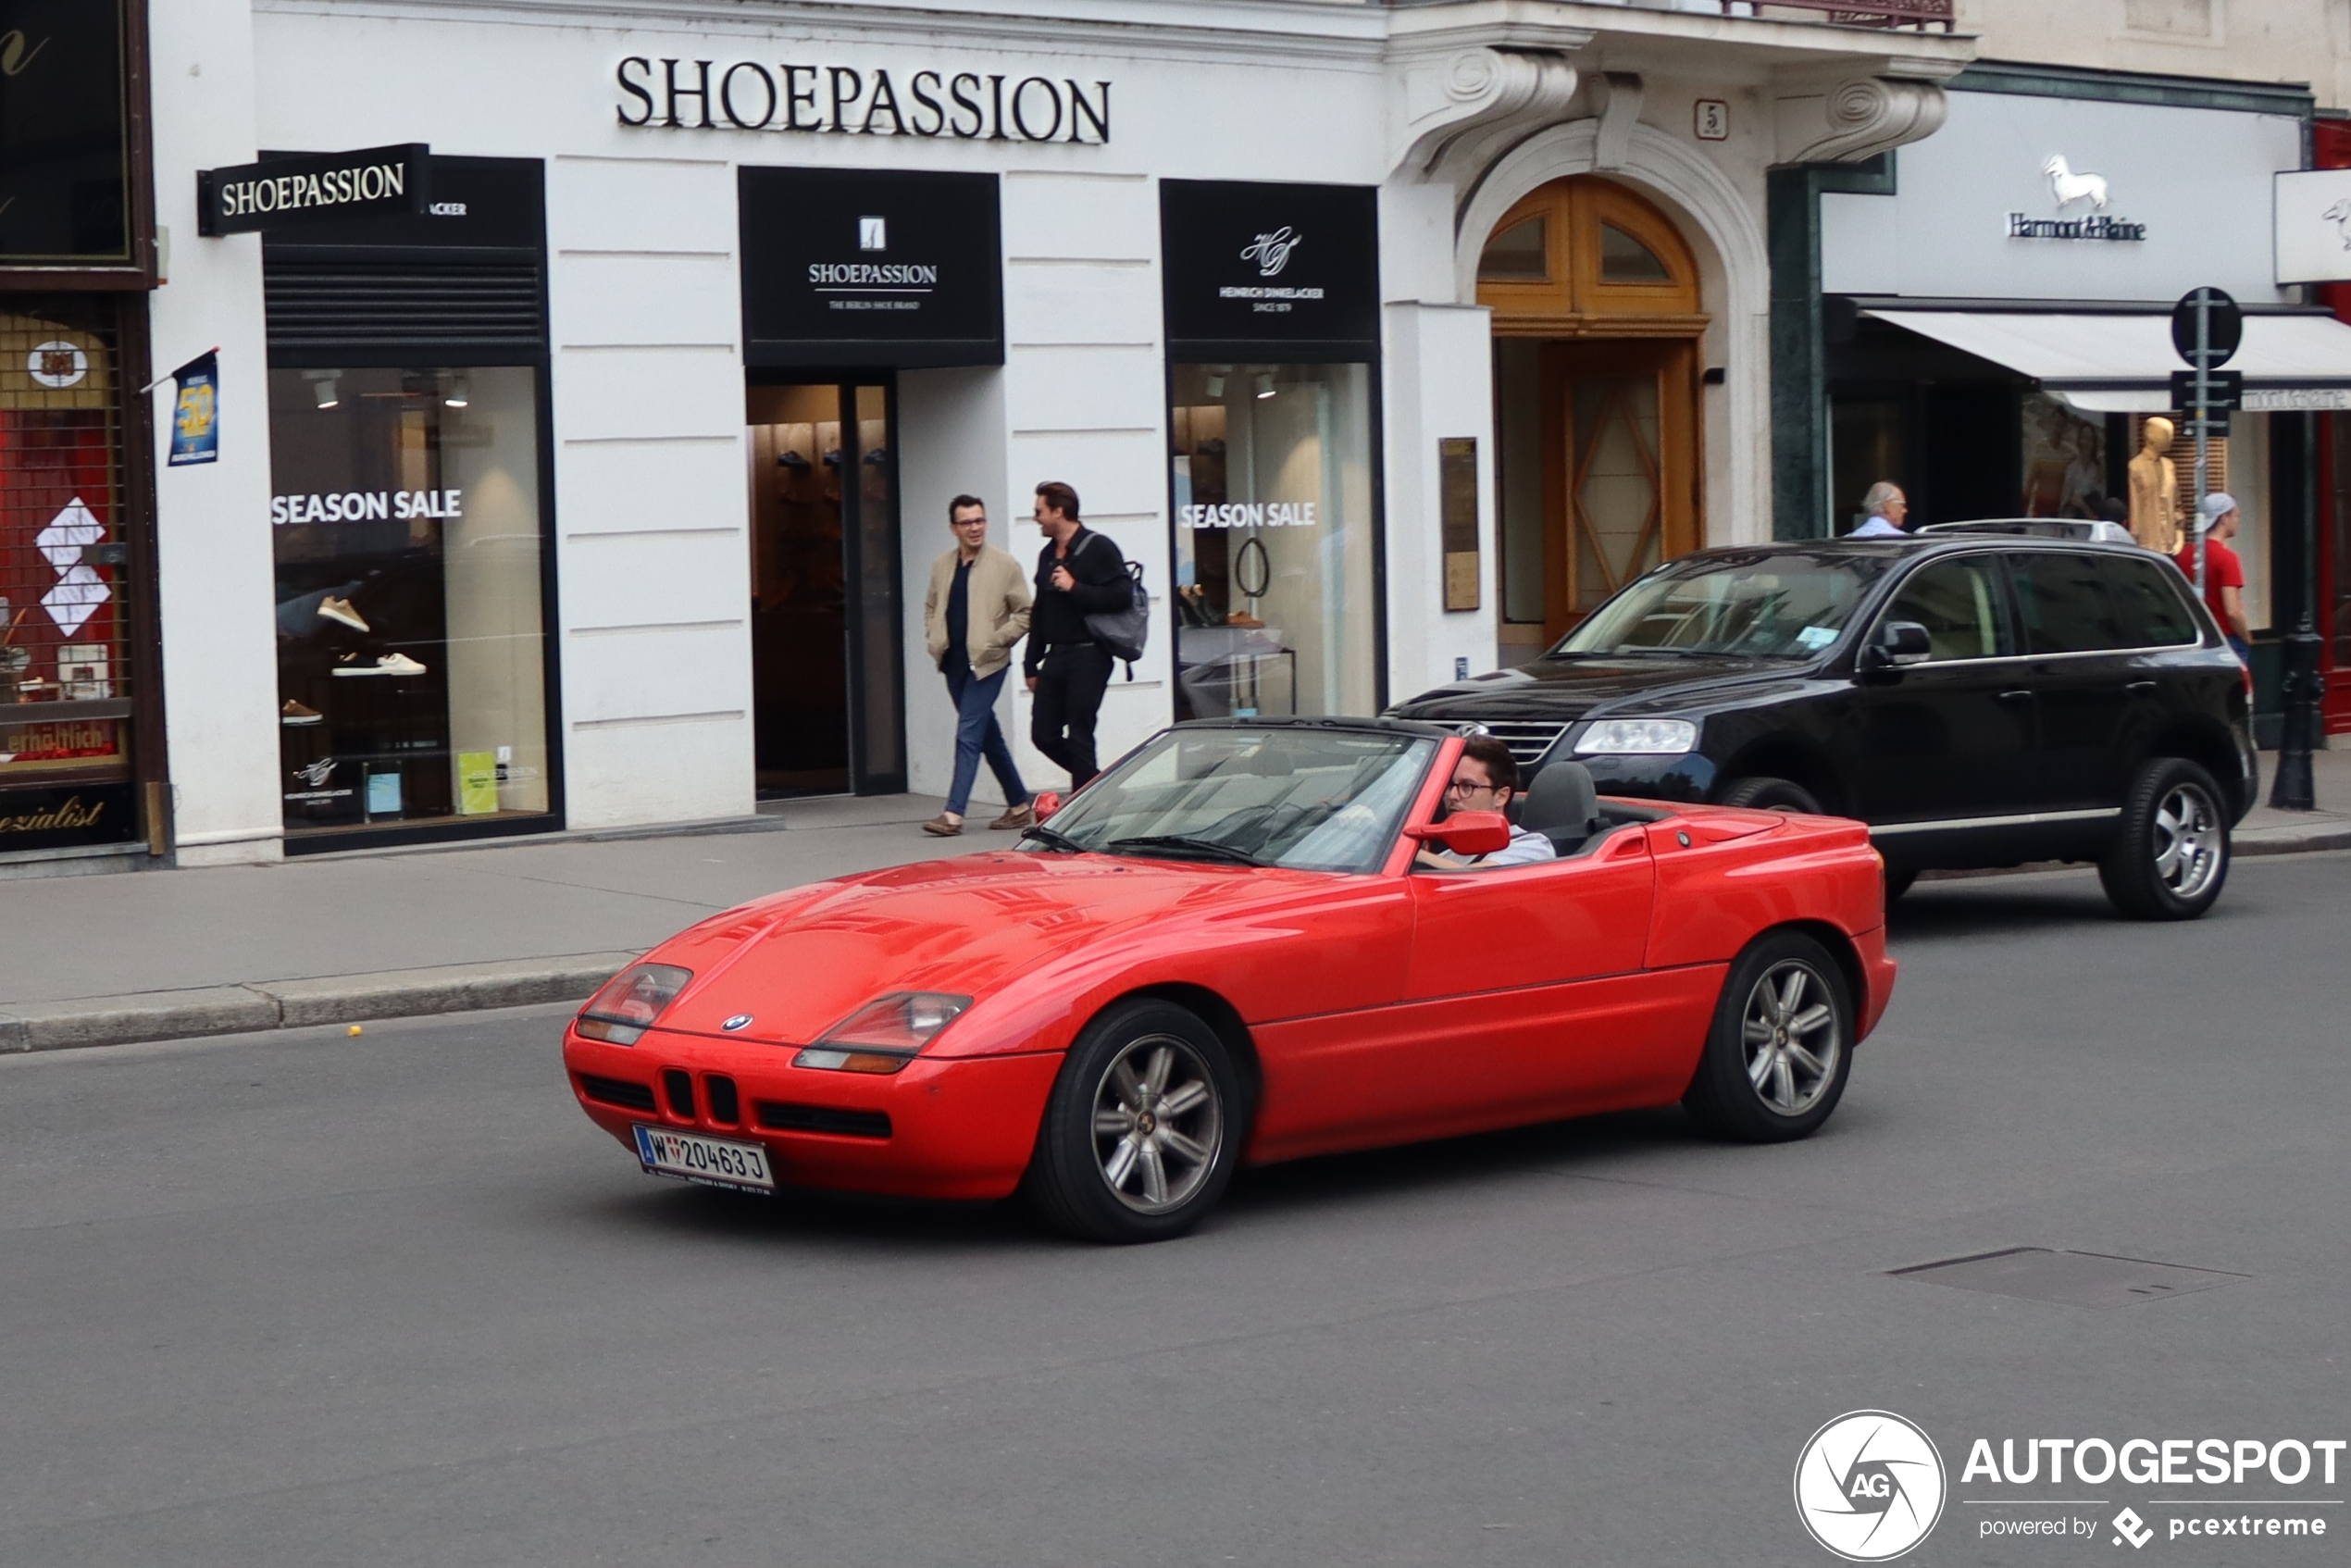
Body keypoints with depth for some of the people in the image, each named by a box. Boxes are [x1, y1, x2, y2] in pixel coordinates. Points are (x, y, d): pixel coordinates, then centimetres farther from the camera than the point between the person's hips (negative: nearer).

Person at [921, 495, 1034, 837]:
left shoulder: (1005, 565, -5)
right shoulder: (941, 566, 10)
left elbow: (1024, 614, -3)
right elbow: (931, 607, 24)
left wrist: (995, 641, -11)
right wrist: (934, 638, 8)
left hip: (986, 664, -6)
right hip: (954, 663, 6)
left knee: (968, 734, -13)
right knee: (988, 736, 13)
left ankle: (954, 814, -15)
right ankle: (1019, 805, 23)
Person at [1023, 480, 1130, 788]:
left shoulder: (1098, 548, -7)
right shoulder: (1047, 555, 17)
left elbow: (1122, 596, -18)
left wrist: (1075, 588, -19)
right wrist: (1031, 664, 19)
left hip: (1088, 656, -8)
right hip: (1056, 657, 8)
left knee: (1079, 737, -6)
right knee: (1044, 734, 4)